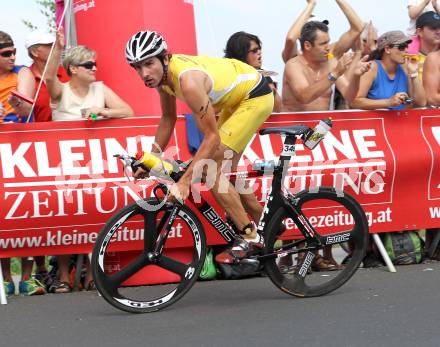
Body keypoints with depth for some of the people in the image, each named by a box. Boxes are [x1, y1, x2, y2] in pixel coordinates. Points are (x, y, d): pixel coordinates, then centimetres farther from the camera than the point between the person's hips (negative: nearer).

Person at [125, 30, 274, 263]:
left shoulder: (188, 81, -35)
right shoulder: (163, 73, -9)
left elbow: (212, 137, -32)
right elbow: (168, 118, 8)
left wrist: (184, 181, -35)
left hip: (255, 97, -9)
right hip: (235, 97, 9)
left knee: (211, 170, -15)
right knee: (224, 170, 16)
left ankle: (250, 237, -7)